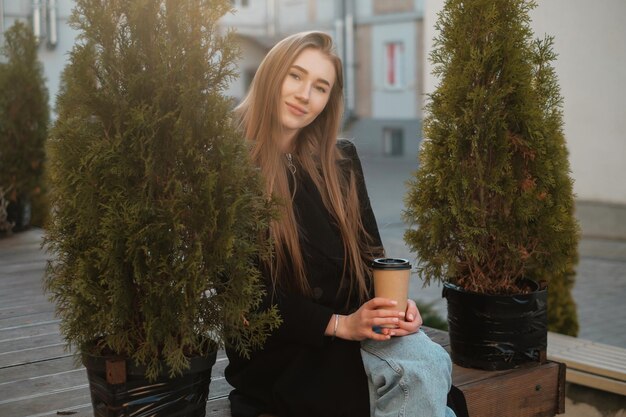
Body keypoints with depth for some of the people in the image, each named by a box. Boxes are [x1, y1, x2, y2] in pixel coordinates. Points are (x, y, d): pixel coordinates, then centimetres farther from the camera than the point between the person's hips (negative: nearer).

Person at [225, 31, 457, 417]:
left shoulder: (341, 159, 11)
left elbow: (370, 251, 12)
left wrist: (395, 303, -9)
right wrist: (339, 324, -17)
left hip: (358, 325, 5)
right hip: (281, 351, -5)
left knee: (431, 364, -26)